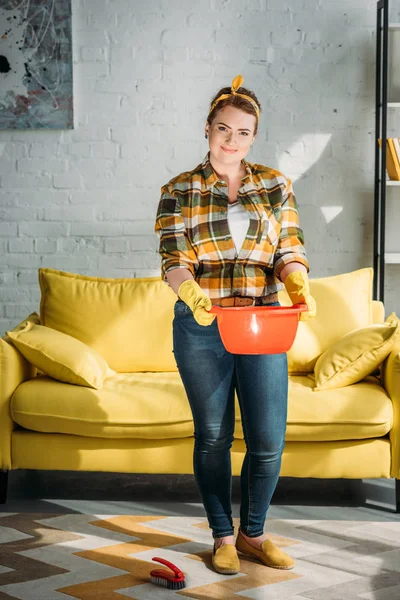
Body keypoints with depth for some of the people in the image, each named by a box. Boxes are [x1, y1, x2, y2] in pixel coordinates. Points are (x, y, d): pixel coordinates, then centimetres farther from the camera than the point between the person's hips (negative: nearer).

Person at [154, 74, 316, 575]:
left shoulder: (275, 186, 7)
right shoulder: (178, 192, 2)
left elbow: (290, 251, 4)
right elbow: (173, 261, -6)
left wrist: (300, 286, -18)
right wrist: (192, 293, -27)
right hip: (202, 327, -1)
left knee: (268, 440, 1)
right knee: (213, 437, 8)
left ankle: (252, 534, 23)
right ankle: (222, 537, 24)